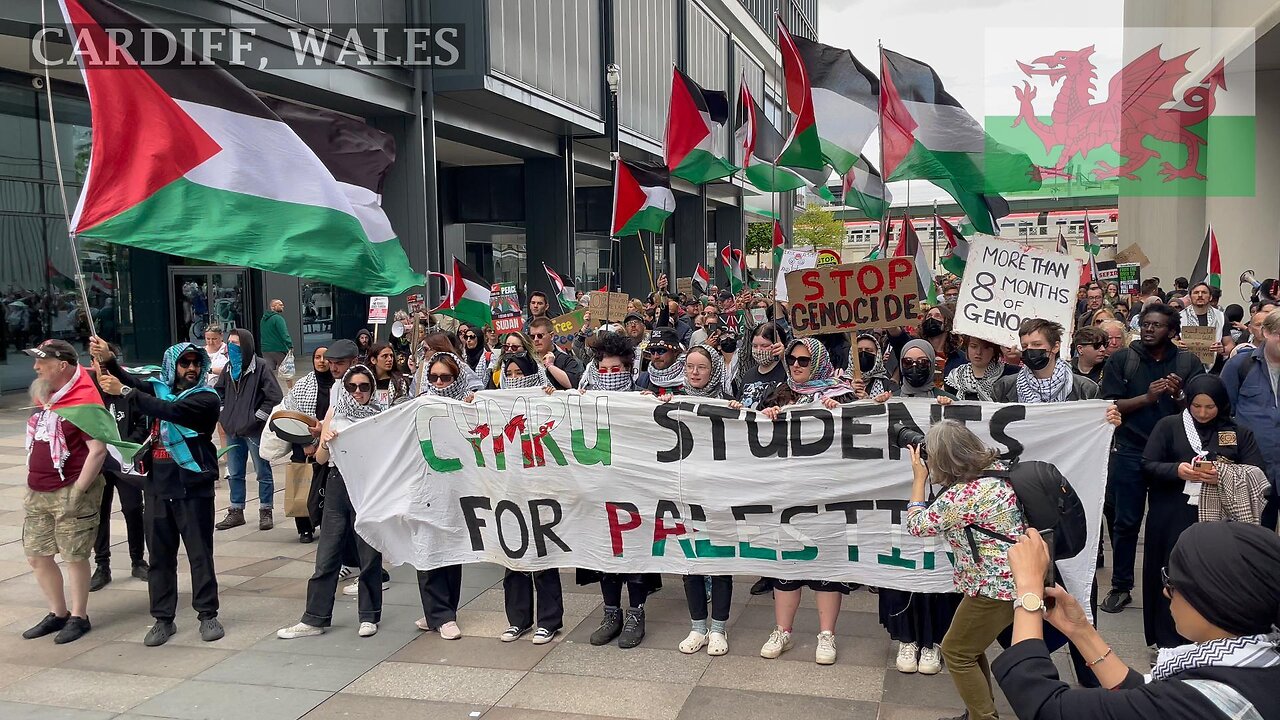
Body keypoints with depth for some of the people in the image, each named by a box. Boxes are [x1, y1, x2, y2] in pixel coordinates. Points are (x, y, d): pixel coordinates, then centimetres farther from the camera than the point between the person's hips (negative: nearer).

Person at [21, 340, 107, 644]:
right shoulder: (44, 397, 10)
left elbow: (98, 449, -20)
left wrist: (77, 491, -20)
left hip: (70, 492, -8)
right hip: (37, 493, 8)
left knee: (74, 556, 2)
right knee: (36, 556, 13)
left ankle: (79, 617, 16)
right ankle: (58, 613, 28)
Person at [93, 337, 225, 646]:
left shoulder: (206, 399, -6)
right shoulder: (157, 389, 11)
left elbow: (171, 410, -21)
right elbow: (126, 383, -4)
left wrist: (124, 391, -23)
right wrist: (108, 360, -22)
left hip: (193, 488, -4)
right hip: (157, 487, 4)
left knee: (200, 554, 3)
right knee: (160, 556, 9)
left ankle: (208, 615, 13)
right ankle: (163, 619, 19)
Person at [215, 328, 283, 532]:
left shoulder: (261, 366, -11)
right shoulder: (229, 367, 9)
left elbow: (275, 397, -14)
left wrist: (257, 418, -13)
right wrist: (223, 415, 10)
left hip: (255, 431, -7)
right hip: (233, 431, 7)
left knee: (263, 472, 5)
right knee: (235, 474, 14)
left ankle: (265, 512, 15)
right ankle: (236, 512, 25)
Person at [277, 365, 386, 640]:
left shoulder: (380, 414, 0)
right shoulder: (335, 413, 7)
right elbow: (320, 458, 6)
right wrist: (324, 442, -14)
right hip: (338, 485, 2)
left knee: (370, 555, 6)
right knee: (327, 555, 5)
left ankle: (369, 616, 19)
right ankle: (315, 619, 13)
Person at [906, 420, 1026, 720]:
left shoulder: (962, 496, -27)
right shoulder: (996, 467, 0)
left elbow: (916, 525, -11)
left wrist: (919, 477, -3)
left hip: (996, 586, -9)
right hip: (1014, 577, 9)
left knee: (956, 652, 9)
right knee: (970, 644, 23)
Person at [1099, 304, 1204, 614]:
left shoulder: (1189, 363, 3)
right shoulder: (1120, 360, 0)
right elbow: (1109, 406, -5)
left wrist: (1178, 395, -17)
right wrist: (1147, 396, -17)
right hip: (1130, 453, -1)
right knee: (1125, 522, 5)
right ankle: (1120, 587, 17)